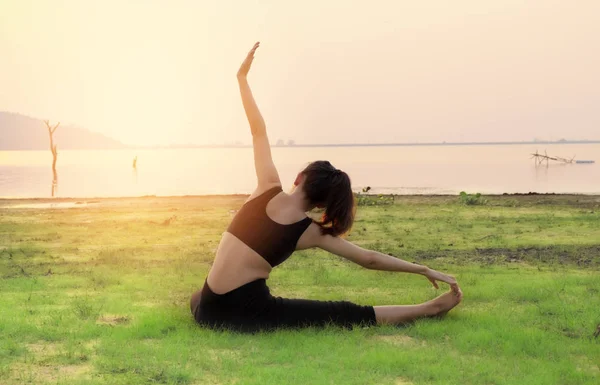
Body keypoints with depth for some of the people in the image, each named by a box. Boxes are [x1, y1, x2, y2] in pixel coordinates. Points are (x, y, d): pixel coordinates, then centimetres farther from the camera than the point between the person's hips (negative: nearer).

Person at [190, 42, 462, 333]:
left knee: (199, 297, 45)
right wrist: (426, 270, 11)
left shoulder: (269, 190, 0)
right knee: (345, 314, 6)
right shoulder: (312, 233, -2)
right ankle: (430, 308, 14)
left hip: (209, 312, 2)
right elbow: (370, 259, 3)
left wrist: (242, 77, 12)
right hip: (248, 314, -2)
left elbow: (258, 131, 4)